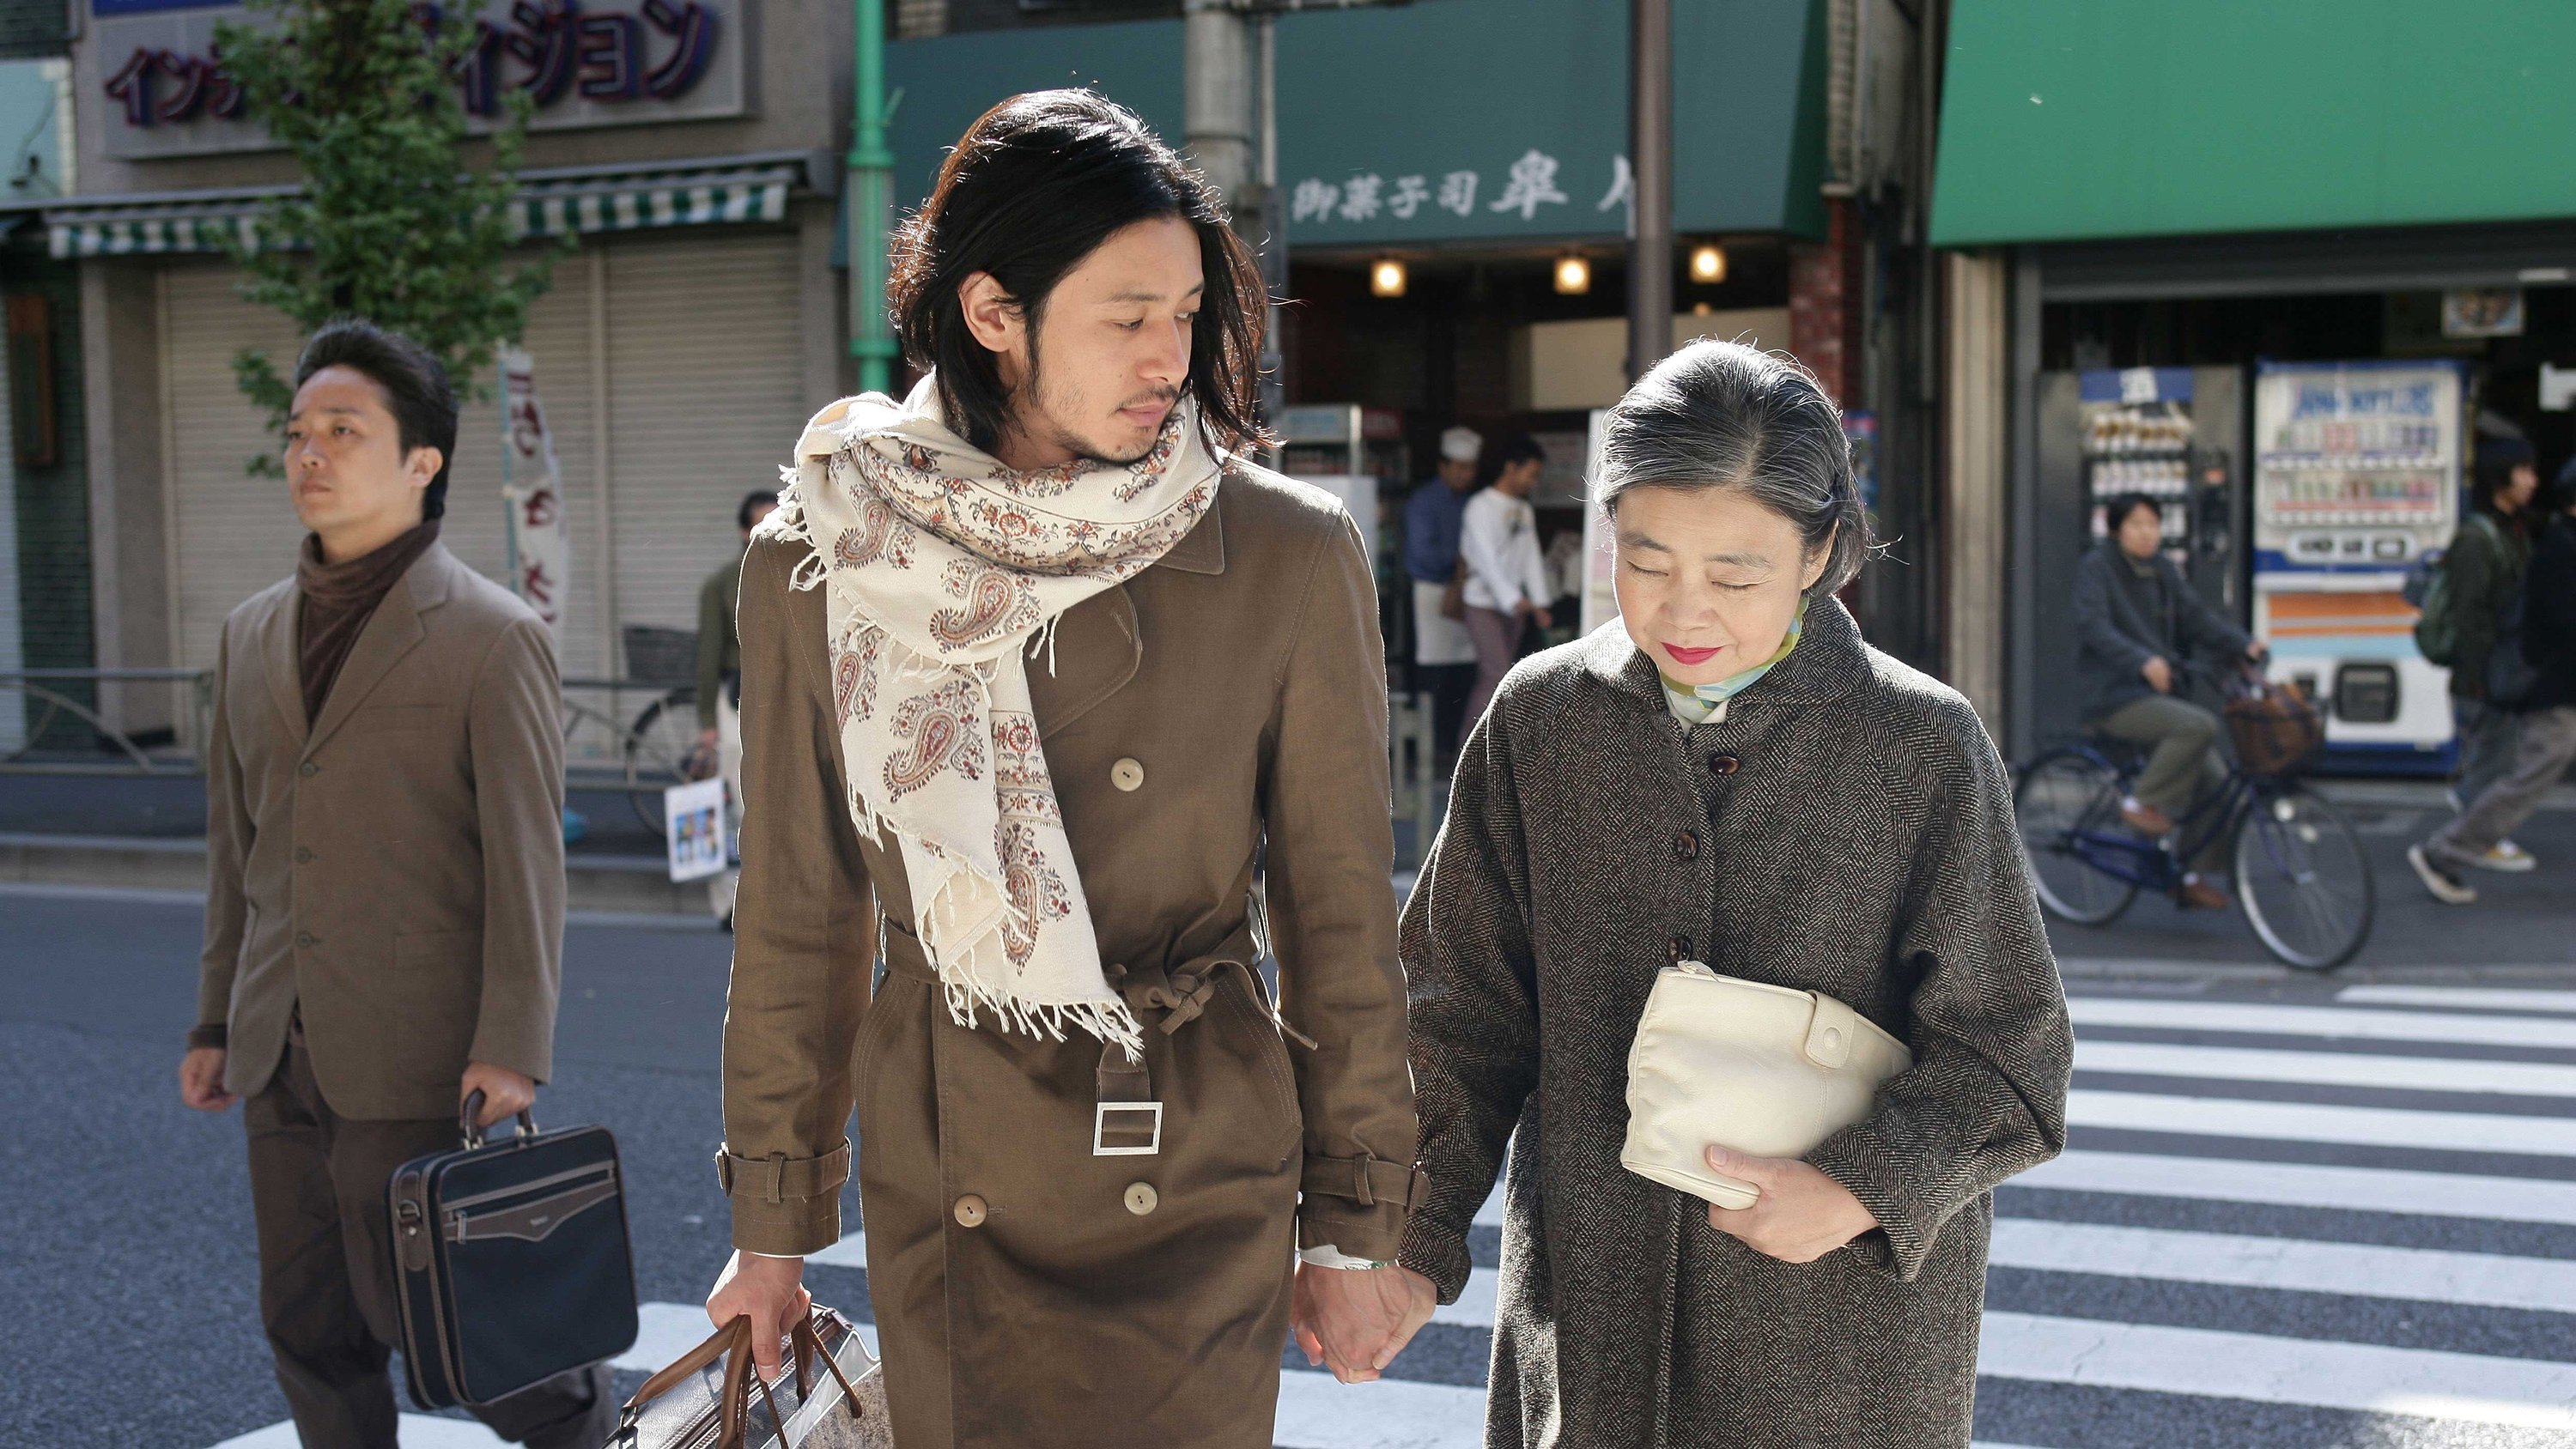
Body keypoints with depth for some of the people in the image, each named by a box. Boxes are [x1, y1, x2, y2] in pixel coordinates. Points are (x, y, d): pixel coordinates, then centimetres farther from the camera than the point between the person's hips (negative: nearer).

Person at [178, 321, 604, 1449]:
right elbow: (236, 849, 17)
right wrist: (218, 1023, 15)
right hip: (283, 1060, 6)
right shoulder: (251, 637, 12)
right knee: (308, 1328, 11)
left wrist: (510, 1050, -15)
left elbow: (526, 861, -10)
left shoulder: (493, 638, -7)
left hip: (417, 1058, -6)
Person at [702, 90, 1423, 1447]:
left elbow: (1340, 914, 0)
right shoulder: (823, 559, -4)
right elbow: (797, 919, 5)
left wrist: (1355, 1218, 3)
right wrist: (771, 1222, 8)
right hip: (943, 1185, 1)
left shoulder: (1288, 557, -7)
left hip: (1200, 1192, -1)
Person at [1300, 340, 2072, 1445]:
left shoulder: (1923, 745, -6)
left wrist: (1864, 1192, -16)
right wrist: (1410, 1242, 3)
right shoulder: (1540, 719, 1)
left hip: (1847, 1319, -2)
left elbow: (2006, 1054, -2)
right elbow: (1464, 1012, 8)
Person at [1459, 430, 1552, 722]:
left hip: (1514, 607, 8)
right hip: (1485, 606, -8)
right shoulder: (1481, 506, -11)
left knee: (1495, 680, 8)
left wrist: (1539, 604, 2)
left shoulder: (1525, 511, 13)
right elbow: (1486, 559, -19)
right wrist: (1513, 600, -27)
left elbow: (1531, 558, 12)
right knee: (1496, 677, -15)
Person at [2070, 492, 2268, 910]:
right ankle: (2143, 804, -13)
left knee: (2215, 781, -4)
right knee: (2200, 726, -30)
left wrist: (2245, 644, -10)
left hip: (2158, 693, 7)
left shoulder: (2161, 569, 14)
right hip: (2115, 698, -7)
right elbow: (2094, 627, -21)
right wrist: (2143, 661, -37)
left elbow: (2196, 616, 8)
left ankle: (2197, 877, 6)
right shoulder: (2096, 568, -7)